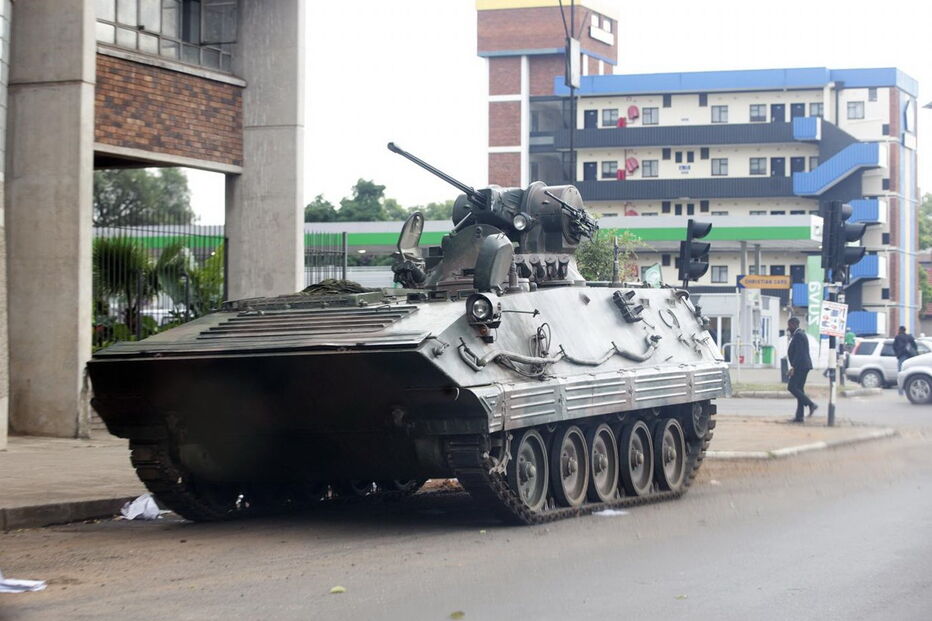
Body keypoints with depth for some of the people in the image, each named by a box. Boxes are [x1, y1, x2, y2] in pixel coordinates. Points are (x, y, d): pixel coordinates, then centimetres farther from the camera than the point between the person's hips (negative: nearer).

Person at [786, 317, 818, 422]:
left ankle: (810, 404, -14)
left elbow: (799, 353, -21)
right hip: (802, 366, 11)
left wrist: (793, 366, -23)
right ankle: (799, 416, 6)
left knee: (791, 387, -12)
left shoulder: (798, 335, -13)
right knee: (799, 389, 8)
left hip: (800, 366, -11)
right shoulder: (800, 334, 20)